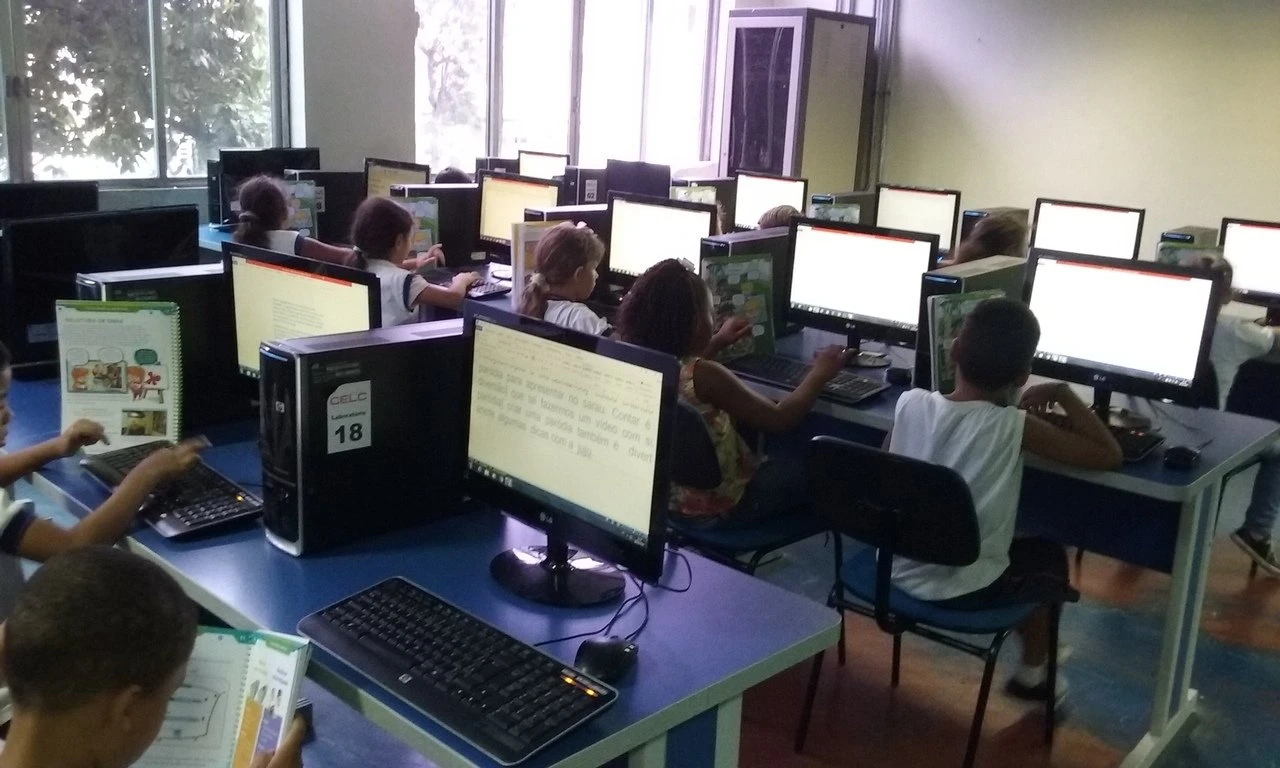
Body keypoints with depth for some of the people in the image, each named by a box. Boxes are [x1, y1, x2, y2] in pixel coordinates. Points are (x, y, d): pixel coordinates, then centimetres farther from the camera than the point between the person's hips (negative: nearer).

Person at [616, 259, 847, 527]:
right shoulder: (704, 375, -29)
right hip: (712, 507, -7)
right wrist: (819, 374, -5)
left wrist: (717, 343, 30)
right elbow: (779, 419, -19)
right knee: (803, 471, 14)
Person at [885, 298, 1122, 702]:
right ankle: (1033, 671, 41)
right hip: (965, 590, -4)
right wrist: (1063, 393, -1)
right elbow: (1110, 456, -11)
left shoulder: (910, 403, -9)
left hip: (896, 571, 5)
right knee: (1048, 555, 27)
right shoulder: (1014, 426, -19)